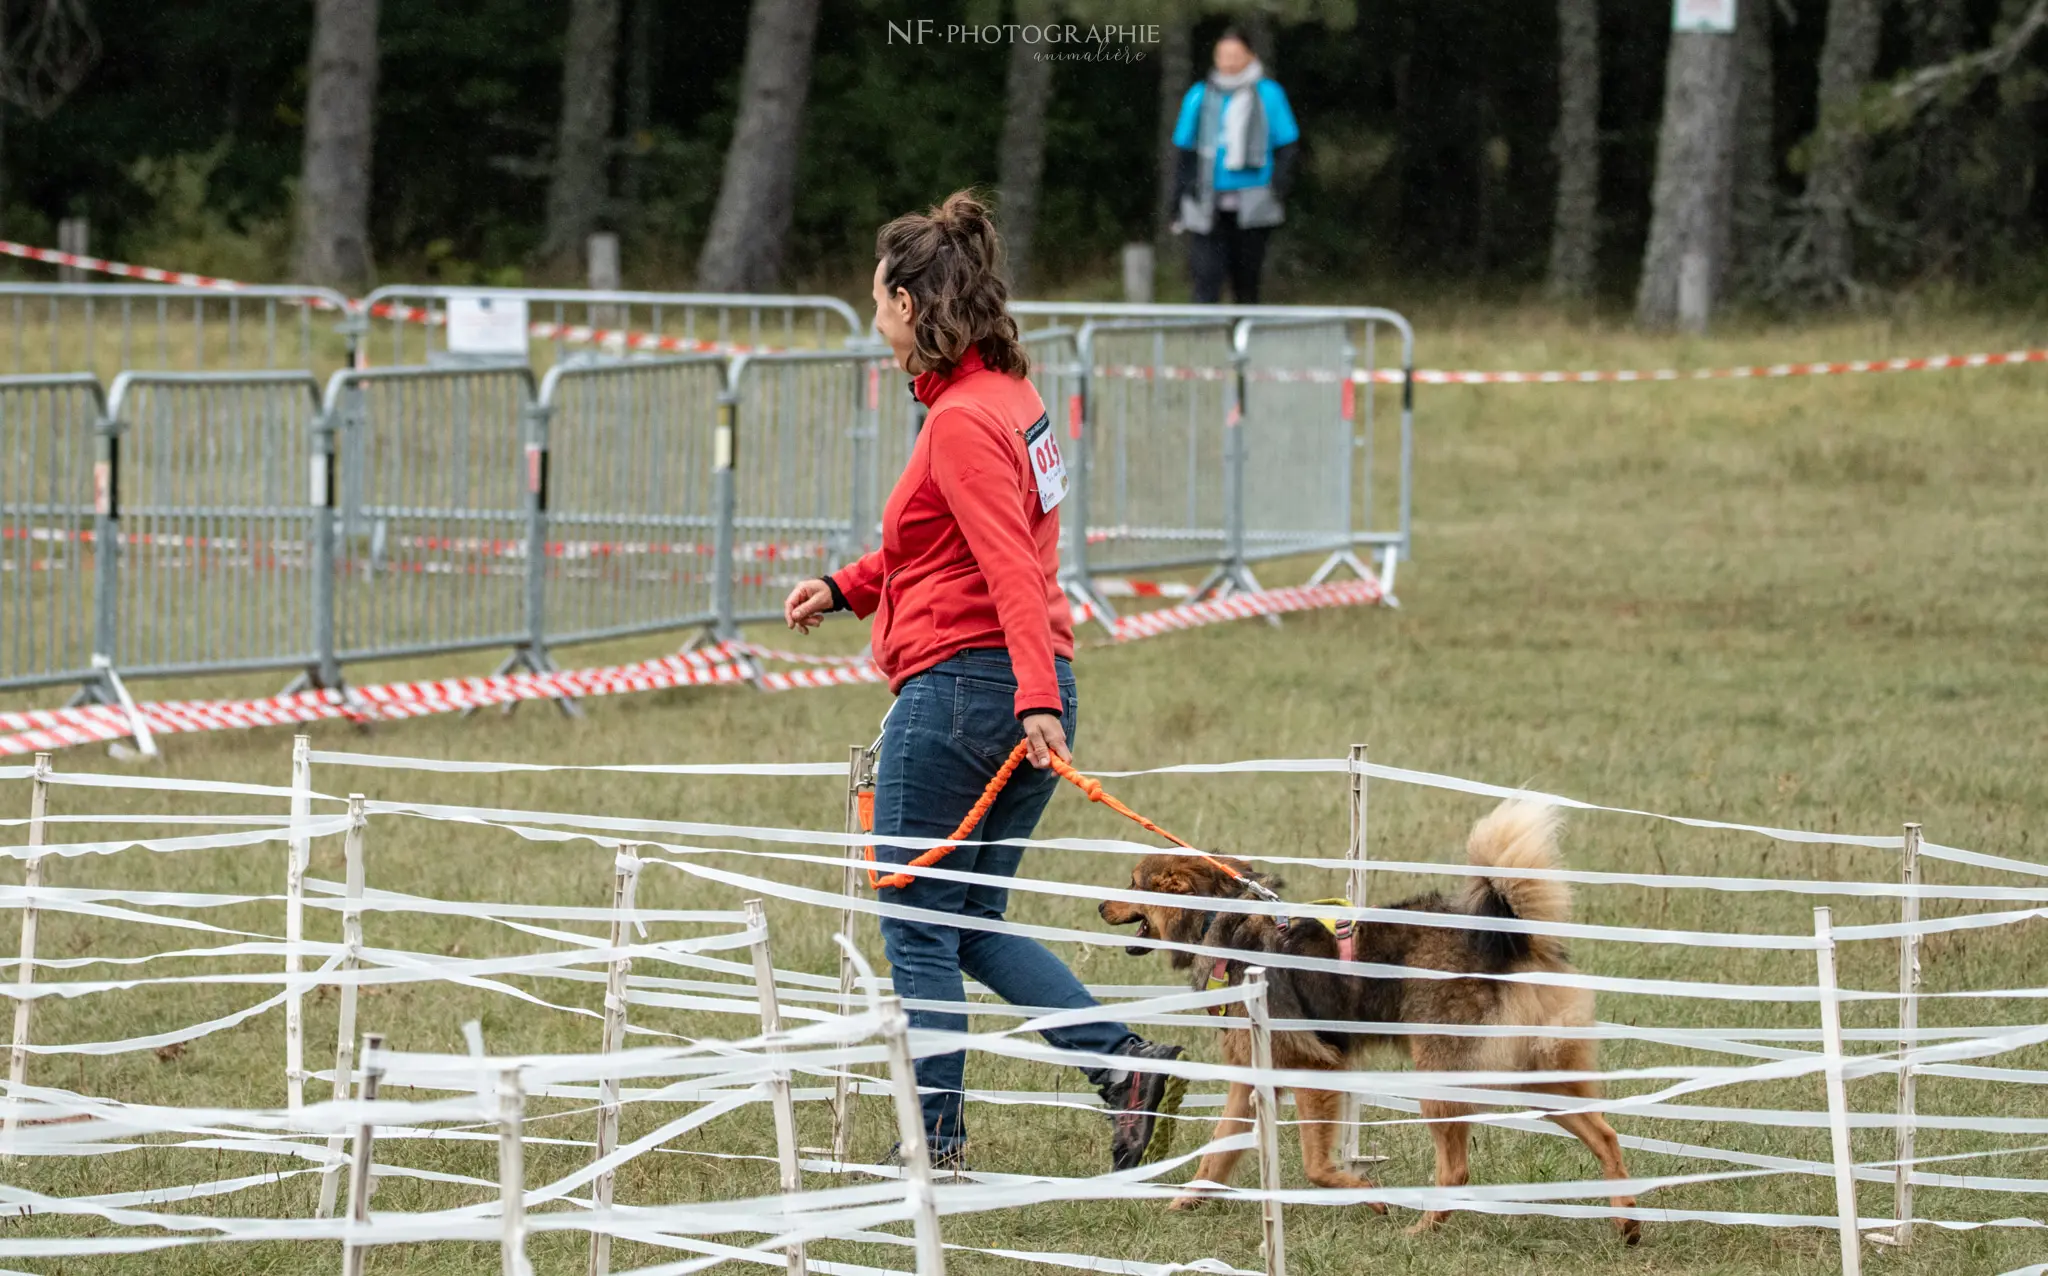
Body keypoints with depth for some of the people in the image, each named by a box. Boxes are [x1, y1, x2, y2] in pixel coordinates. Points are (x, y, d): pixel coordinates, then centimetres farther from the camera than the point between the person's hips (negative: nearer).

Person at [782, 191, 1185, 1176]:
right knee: (974, 922, 17)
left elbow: (1010, 566, -26)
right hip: (1028, 691, 9)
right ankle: (1128, 1066, 3)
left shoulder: (962, 421, -15)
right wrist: (846, 588, 22)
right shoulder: (1007, 395, 14)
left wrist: (1034, 698, -34)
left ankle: (937, 1148, 5)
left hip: (960, 685, -9)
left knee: (919, 929, 2)